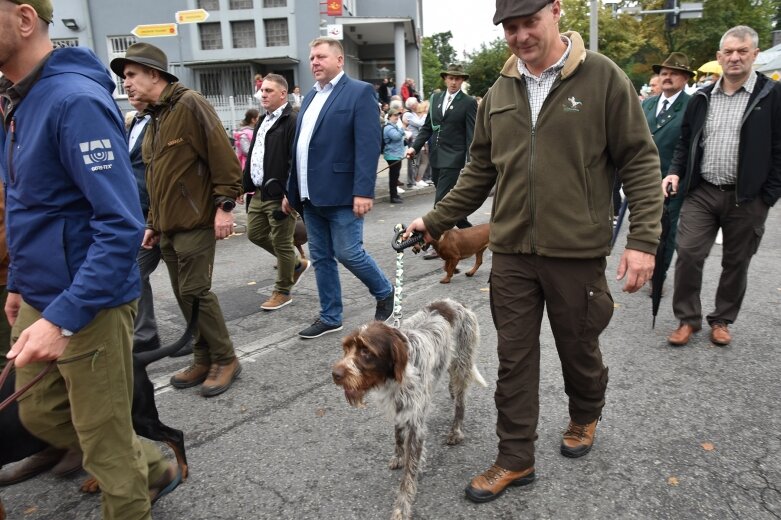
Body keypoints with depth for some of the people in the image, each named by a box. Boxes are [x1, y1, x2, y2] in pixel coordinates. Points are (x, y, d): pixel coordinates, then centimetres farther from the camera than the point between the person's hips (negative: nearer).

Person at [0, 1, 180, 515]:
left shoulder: (76, 100, -21)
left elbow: (122, 225, -27)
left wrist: (64, 318, -30)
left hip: (89, 307, -9)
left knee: (104, 435, 9)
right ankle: (154, 468, 40)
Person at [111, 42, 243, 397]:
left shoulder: (189, 104, -10)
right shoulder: (154, 118, 18)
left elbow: (223, 158, -17)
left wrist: (224, 205, -19)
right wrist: (153, 223, 21)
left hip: (196, 221, -9)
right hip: (169, 226, 9)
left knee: (195, 291, -7)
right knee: (183, 295, 10)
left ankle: (225, 360, 8)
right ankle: (204, 359, 22)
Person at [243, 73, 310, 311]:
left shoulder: (292, 121, -14)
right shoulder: (263, 120, 16)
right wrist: (245, 184, 16)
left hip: (279, 194, -9)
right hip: (260, 192, 10)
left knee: (281, 243, 2)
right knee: (255, 234, 17)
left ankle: (282, 292, 18)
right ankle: (296, 264, 33)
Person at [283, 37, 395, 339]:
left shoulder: (359, 92, -5)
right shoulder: (310, 97, 17)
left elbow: (368, 145, -15)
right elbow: (299, 147, 18)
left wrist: (364, 191, -22)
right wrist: (291, 190, 16)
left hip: (341, 194, -7)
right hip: (311, 196, 7)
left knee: (348, 253, -4)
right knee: (320, 258, 11)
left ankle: (384, 293, 22)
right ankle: (330, 317, 22)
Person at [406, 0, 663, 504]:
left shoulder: (603, 77, -5)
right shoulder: (498, 94, 7)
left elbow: (640, 161, -6)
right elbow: (480, 172, 13)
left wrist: (643, 238, -13)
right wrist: (436, 220, 9)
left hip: (577, 252, -3)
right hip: (512, 253, 3)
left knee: (580, 350, 16)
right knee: (514, 358, 9)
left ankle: (585, 417, 46)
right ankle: (515, 458, 24)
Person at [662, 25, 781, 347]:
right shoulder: (702, 98, 9)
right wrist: (676, 173, -1)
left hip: (747, 198, -2)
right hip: (701, 192, 3)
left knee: (736, 263, 9)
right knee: (688, 253, -5)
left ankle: (722, 320, 26)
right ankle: (688, 319, 10)